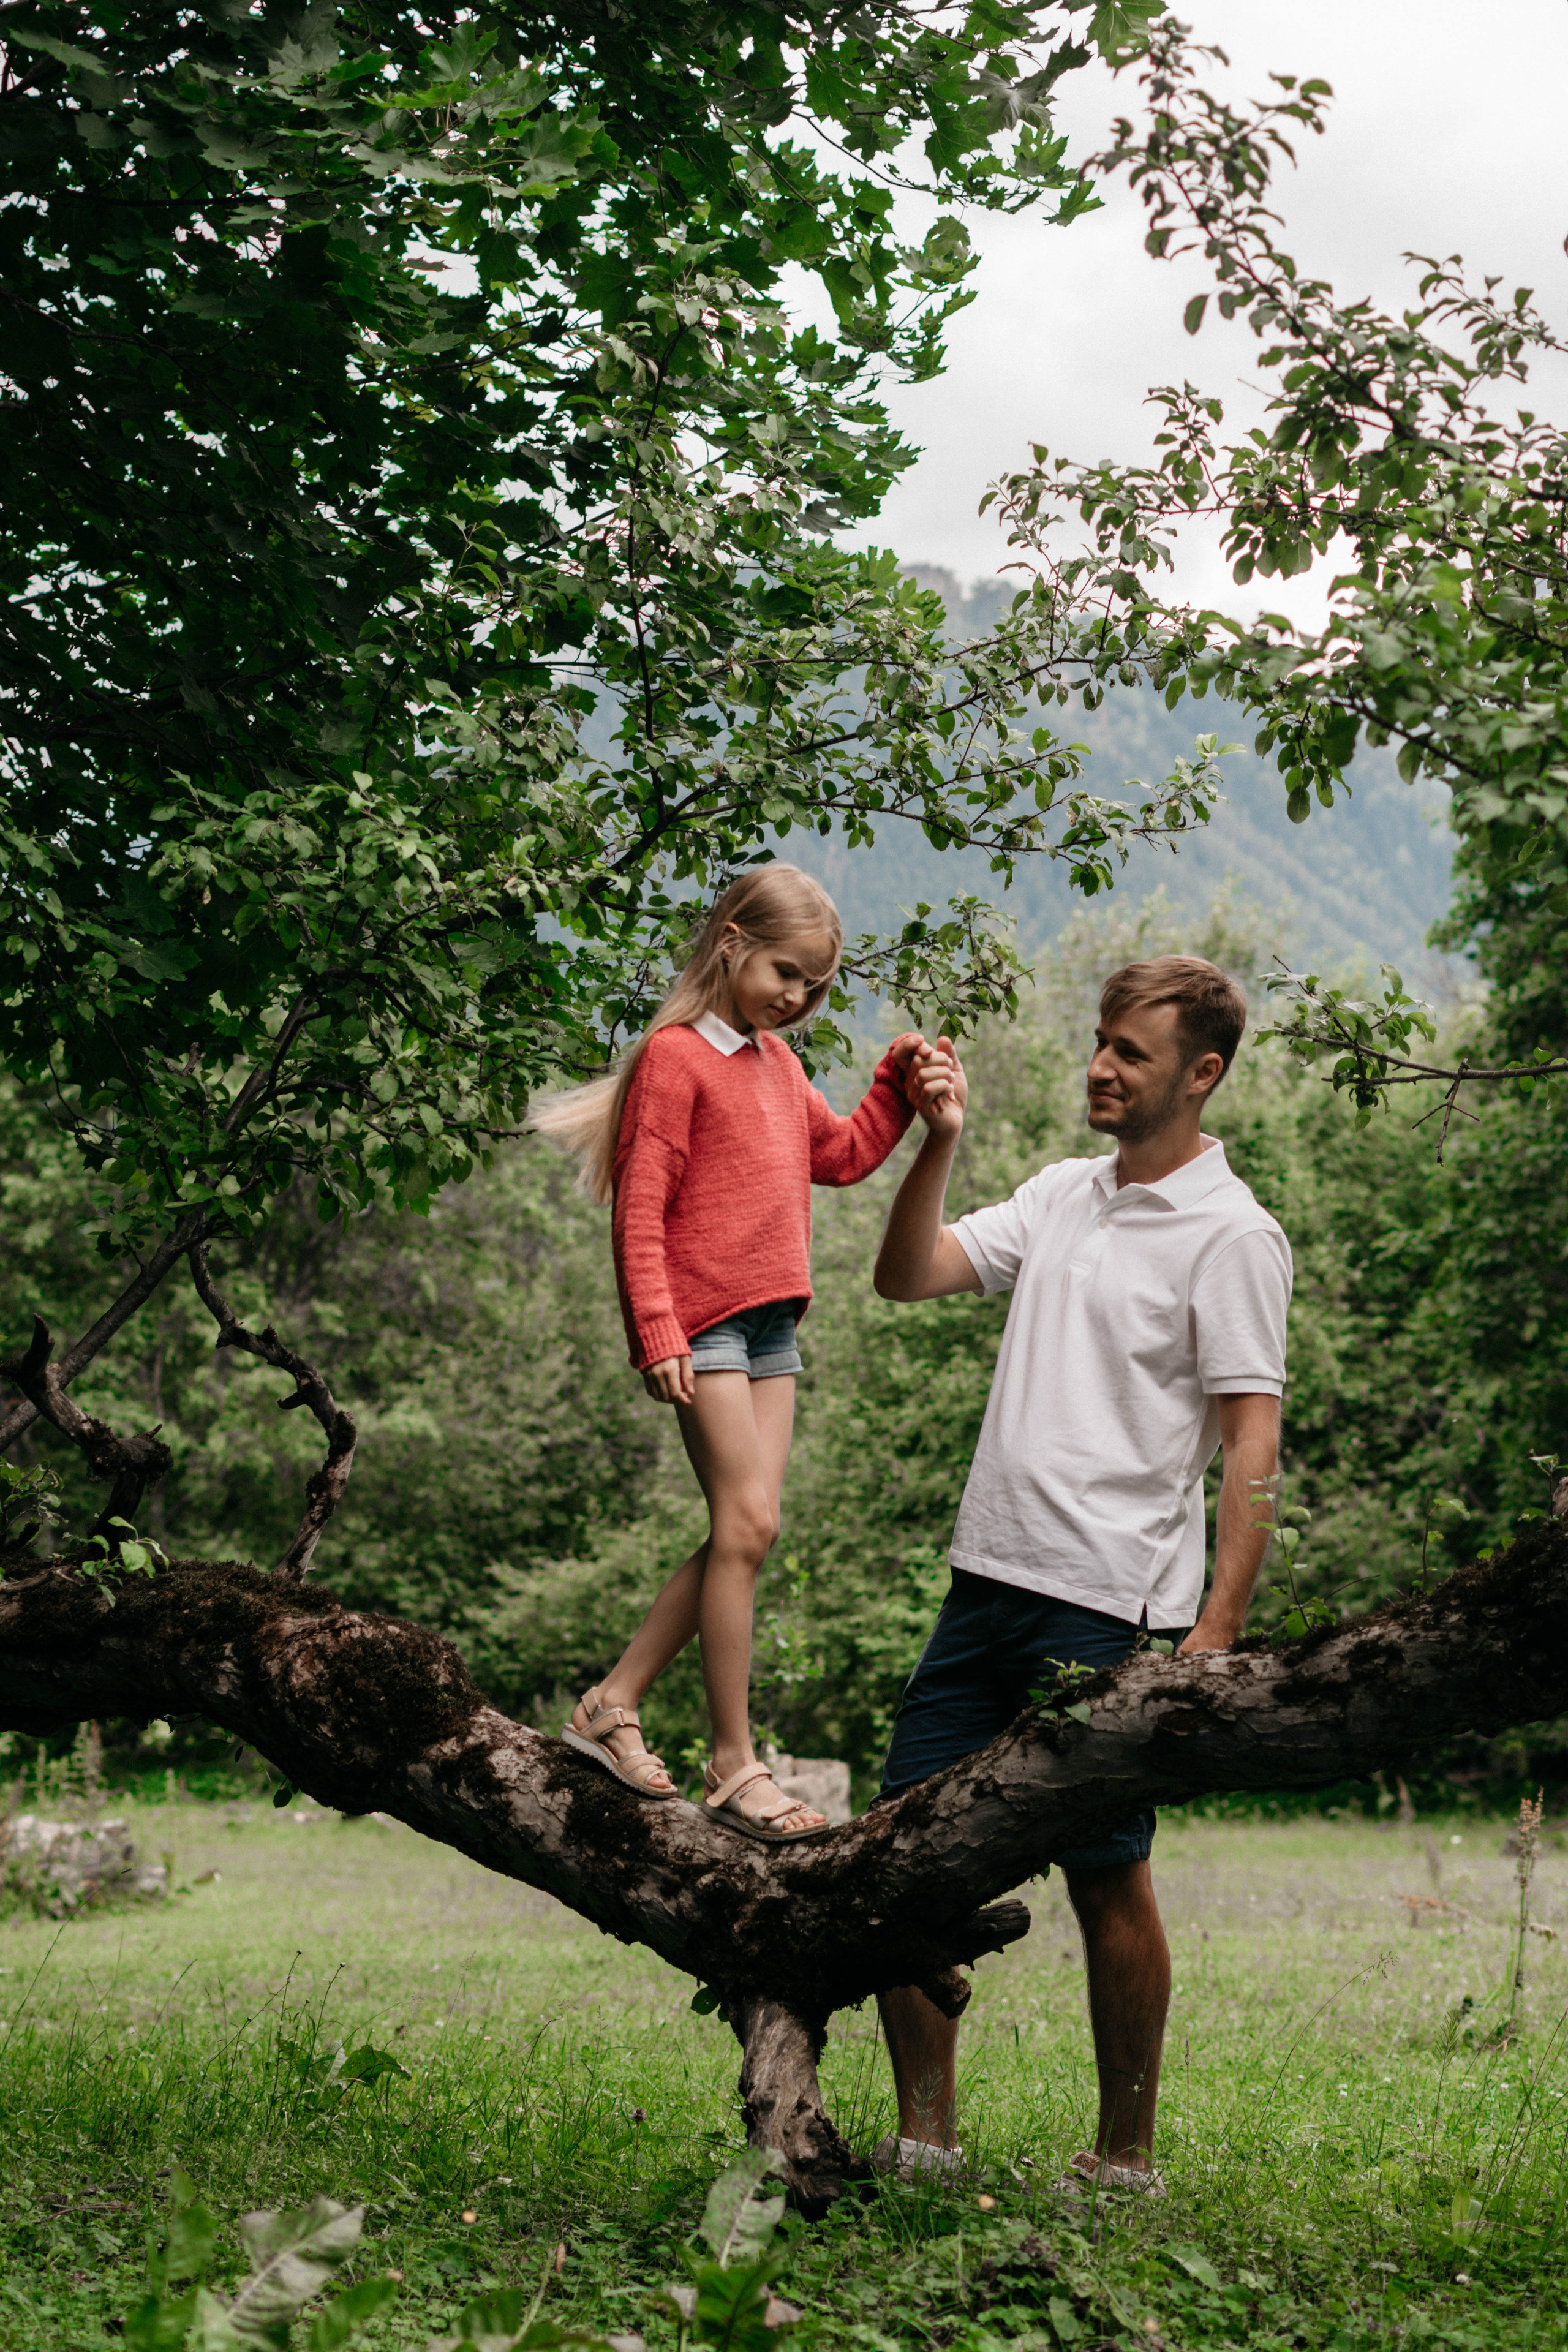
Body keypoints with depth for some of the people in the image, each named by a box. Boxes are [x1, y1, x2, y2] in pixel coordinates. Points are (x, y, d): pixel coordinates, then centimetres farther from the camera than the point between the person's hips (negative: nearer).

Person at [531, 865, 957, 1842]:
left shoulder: (778, 1061, 18)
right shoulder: (676, 1055, -7)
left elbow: (841, 1155, 25)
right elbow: (641, 1208, -11)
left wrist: (903, 1089, 10)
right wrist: (657, 1332, -18)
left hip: (773, 1322, 9)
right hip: (705, 1320, -8)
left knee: (745, 1536, 3)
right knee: (747, 1526, -11)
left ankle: (613, 1705, 13)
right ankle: (733, 1767, -5)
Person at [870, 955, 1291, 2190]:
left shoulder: (1234, 1234, -7)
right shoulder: (1061, 1193, 15)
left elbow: (1253, 1446, -11)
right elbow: (907, 1277, 12)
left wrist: (1215, 1633, -17)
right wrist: (940, 1145, -1)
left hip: (1113, 1602, -7)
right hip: (989, 1577, 7)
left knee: (1108, 1877, 1)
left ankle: (1127, 2157, 15)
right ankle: (925, 2135, 15)